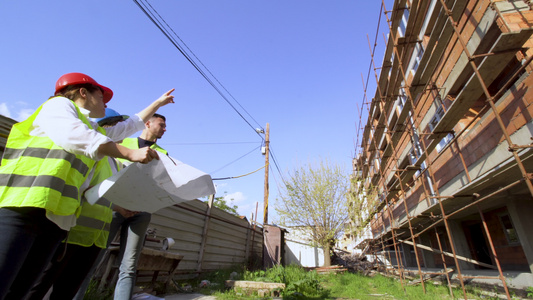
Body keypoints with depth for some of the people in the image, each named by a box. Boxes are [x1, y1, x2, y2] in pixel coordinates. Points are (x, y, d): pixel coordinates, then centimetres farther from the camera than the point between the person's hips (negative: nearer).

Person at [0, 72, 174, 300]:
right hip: (21, 205, -7)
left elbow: (131, 125, 39)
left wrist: (158, 103, 48)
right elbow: (71, 134, -14)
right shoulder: (58, 104, 8)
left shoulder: (94, 131, 28)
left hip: (56, 217, 7)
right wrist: (131, 154, -20)